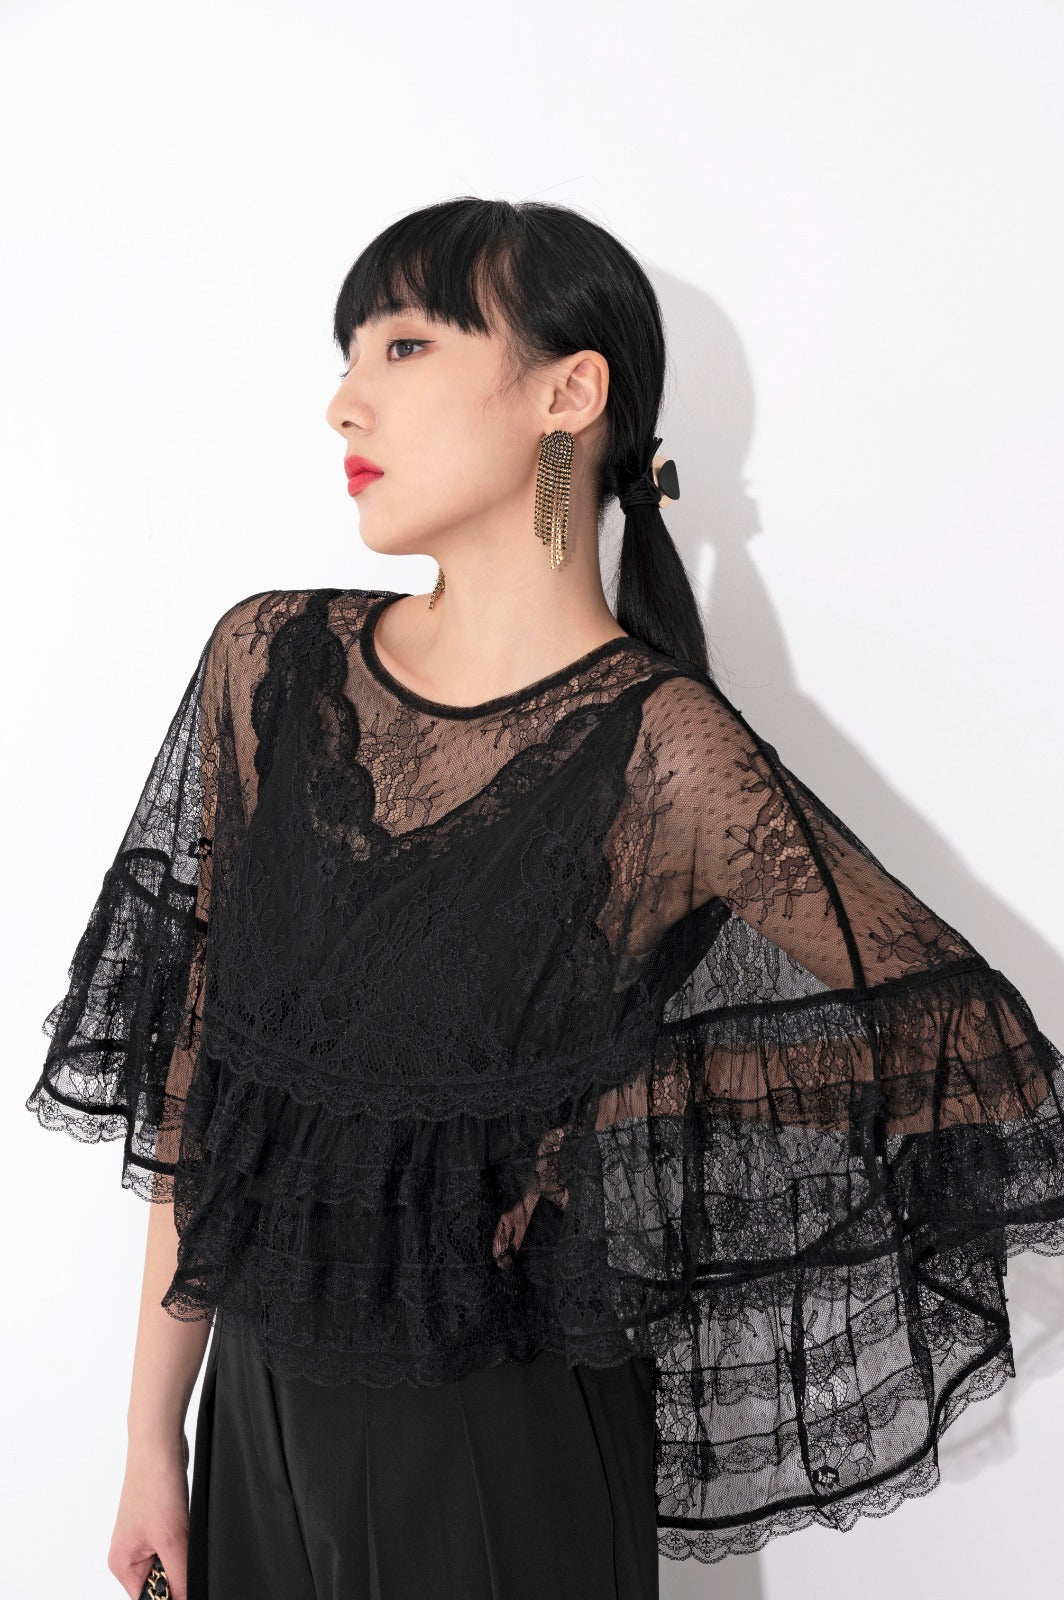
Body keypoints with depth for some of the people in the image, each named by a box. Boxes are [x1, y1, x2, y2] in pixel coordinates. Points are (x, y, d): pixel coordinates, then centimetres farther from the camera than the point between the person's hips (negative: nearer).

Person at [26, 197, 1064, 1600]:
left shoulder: (667, 759, -18)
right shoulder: (271, 664, -5)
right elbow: (193, 1078, 0)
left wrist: (586, 1113, -12)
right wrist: (156, 1433, 3)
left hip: (502, 1459, -4)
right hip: (260, 1413, 4)